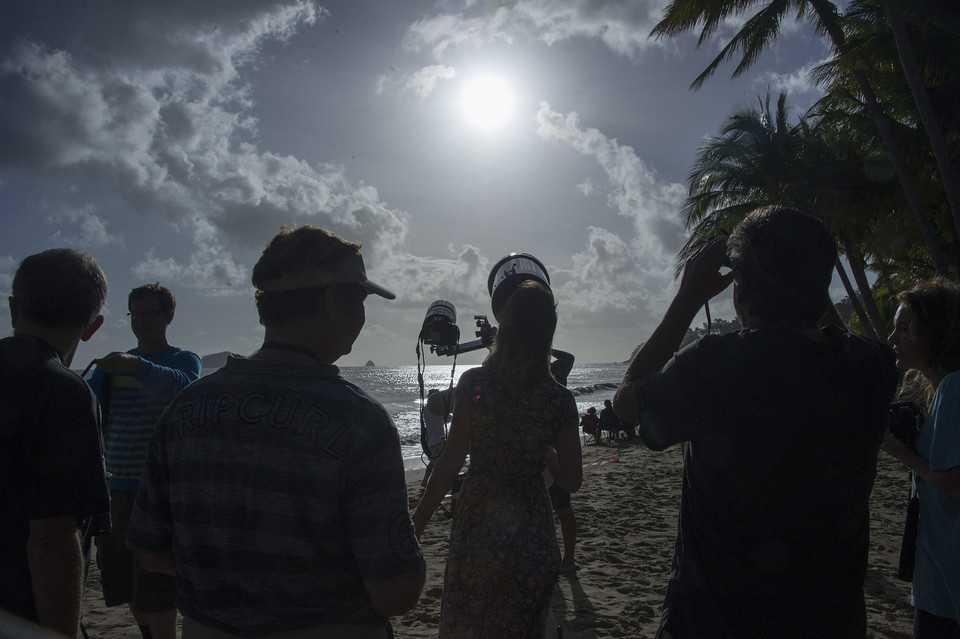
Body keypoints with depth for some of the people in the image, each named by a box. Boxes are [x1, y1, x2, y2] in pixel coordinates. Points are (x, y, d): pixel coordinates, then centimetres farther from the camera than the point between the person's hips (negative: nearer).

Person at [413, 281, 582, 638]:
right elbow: (572, 481, -4)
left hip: (476, 527, -1)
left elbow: (451, 461, -12)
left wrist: (417, 523, -2)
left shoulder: (474, 383, -11)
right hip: (532, 533, 1)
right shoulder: (559, 400, -7)